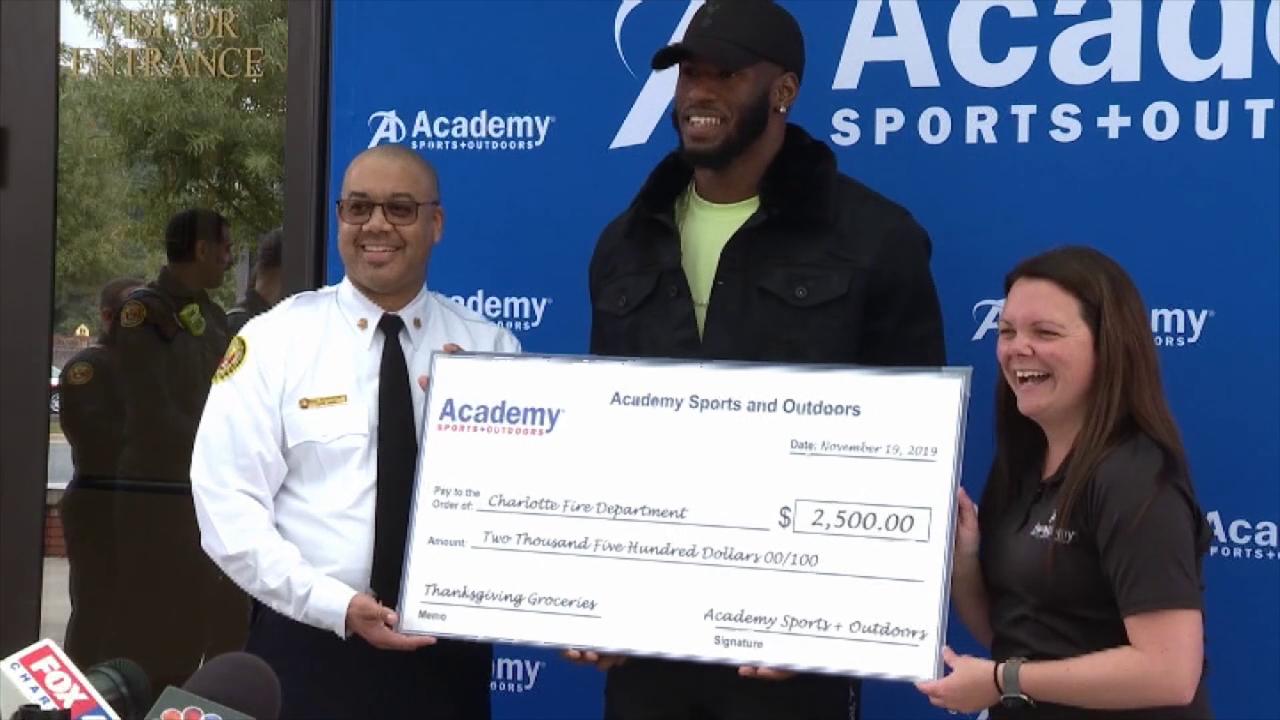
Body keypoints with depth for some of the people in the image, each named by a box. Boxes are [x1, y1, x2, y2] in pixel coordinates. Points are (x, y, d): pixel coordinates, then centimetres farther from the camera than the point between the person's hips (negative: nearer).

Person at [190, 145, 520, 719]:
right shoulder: (274, 341, -1)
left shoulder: (491, 349, 4)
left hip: (450, 652, 2)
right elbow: (227, 505, -7)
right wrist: (337, 605, -16)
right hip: (309, 646, -1)